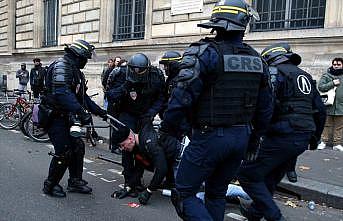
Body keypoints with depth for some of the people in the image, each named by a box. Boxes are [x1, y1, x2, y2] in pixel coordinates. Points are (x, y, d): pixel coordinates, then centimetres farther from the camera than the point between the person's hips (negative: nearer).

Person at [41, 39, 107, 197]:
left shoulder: (75, 70, 16)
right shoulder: (61, 65, -17)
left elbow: (82, 95, 19)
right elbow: (62, 93, -32)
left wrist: (98, 111, 14)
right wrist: (81, 111, -37)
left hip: (66, 117, 10)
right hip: (55, 117, -10)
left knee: (78, 147, 10)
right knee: (64, 153, -7)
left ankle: (75, 182, 23)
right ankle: (50, 185, 13)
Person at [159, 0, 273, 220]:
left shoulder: (205, 53, -14)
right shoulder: (256, 59, 6)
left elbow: (182, 97, -19)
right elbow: (265, 106, 10)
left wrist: (166, 132, -6)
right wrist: (255, 137, 22)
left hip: (209, 137, -6)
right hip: (241, 138, 7)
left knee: (184, 194, 7)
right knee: (217, 193, 23)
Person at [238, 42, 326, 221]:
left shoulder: (274, 72, -5)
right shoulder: (306, 76, 19)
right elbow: (320, 110, 22)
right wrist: (315, 137, 30)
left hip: (281, 137, -9)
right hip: (302, 139, 9)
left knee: (247, 174, -1)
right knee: (271, 177, 22)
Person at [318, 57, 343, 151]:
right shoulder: (326, 76, 3)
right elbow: (320, 87, -6)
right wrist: (332, 83, -15)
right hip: (328, 105, -2)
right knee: (327, 125, 4)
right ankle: (324, 141, 12)